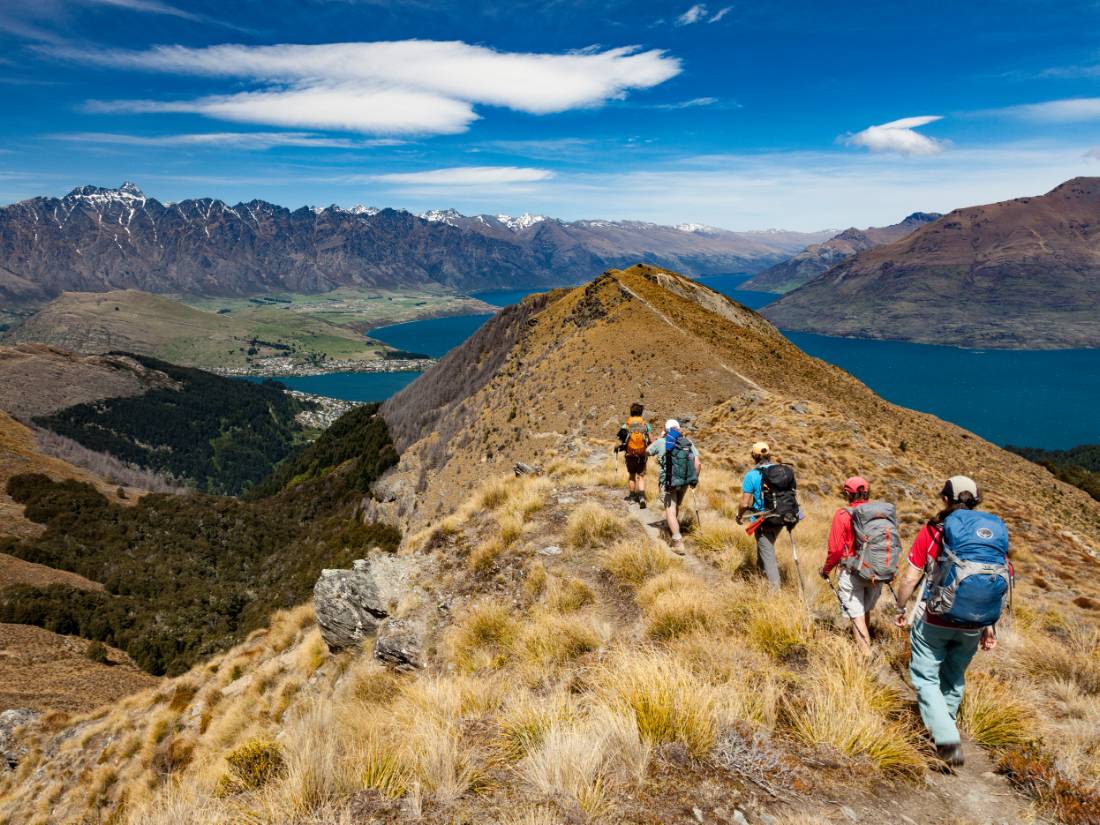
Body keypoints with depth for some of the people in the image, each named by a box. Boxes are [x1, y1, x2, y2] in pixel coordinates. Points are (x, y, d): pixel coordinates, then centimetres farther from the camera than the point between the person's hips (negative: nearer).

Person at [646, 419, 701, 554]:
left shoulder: (661, 442, -6)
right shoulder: (688, 442, 0)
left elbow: (648, 451, 14)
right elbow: (698, 463, -4)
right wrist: (695, 479, 10)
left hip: (669, 482, -4)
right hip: (685, 482, 4)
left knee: (670, 512, -2)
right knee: (676, 507, 26)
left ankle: (678, 542, -13)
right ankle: (673, 529, 44)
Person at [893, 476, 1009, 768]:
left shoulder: (933, 531, -8)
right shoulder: (996, 530, 2)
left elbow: (910, 579, -8)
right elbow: (1002, 585, 4)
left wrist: (900, 608, 8)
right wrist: (990, 627, 12)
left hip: (935, 621, -4)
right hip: (972, 626, 4)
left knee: (925, 677, 9)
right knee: (954, 677, 24)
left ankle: (947, 739, -3)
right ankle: (944, 724, 39)